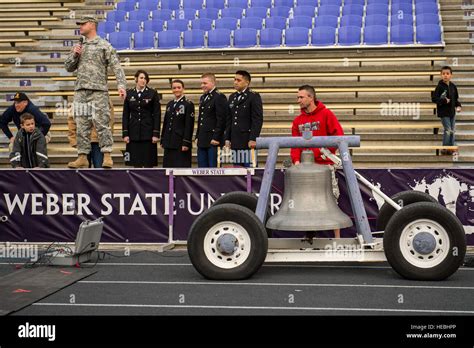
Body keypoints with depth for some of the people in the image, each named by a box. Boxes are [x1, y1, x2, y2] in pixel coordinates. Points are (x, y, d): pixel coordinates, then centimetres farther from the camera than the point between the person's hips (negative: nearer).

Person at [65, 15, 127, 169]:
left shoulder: (104, 45, 2)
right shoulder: (79, 46, 19)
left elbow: (116, 67, -6)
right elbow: (69, 67, 21)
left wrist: (121, 85, -19)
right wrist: (74, 55, 2)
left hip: (98, 91, -6)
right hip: (80, 91, 6)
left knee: (101, 123, -8)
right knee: (82, 125, 5)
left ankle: (107, 156, -6)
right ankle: (82, 157, 8)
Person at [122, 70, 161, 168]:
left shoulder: (152, 93, 1)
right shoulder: (129, 94, 7)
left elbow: (157, 115, -2)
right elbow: (125, 115, 7)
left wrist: (156, 134, -8)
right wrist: (125, 133, 0)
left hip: (148, 132, -2)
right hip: (134, 133, 2)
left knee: (149, 163, -2)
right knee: (136, 163, 4)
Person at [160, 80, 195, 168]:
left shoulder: (188, 104, -4)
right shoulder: (169, 104, 15)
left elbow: (189, 126, -10)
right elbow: (165, 123, 18)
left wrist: (186, 143, -17)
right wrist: (163, 140, 13)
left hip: (181, 144, -6)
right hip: (169, 143, 6)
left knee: (182, 166, -5)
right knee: (168, 167, 6)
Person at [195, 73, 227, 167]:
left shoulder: (219, 97, -10)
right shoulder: (203, 98, 18)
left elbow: (221, 120, -15)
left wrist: (216, 138, -18)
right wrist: (197, 136, 16)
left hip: (213, 140, -8)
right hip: (202, 140, 8)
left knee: (213, 166, -5)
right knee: (202, 167, 9)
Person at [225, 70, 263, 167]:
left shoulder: (254, 96, -4)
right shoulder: (232, 97, 17)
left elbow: (258, 119, -10)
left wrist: (253, 139, -16)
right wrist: (227, 138, 12)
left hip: (248, 141, -6)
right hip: (235, 141, 6)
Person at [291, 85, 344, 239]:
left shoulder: (326, 114, -1)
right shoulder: (298, 120, 12)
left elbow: (338, 135, -5)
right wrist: (296, 160, -6)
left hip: (325, 164, -4)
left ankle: (337, 237, 3)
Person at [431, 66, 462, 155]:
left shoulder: (453, 86, 4)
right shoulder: (440, 87, -13)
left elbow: (456, 98, 16)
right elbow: (434, 98, -16)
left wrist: (458, 106, 1)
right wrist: (444, 101, -21)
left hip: (452, 111, 6)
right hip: (444, 112, -6)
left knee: (453, 130, 11)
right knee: (448, 130, -9)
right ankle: (445, 149, 3)